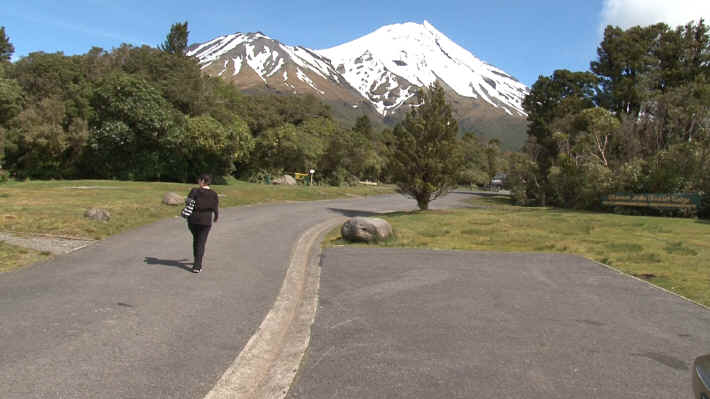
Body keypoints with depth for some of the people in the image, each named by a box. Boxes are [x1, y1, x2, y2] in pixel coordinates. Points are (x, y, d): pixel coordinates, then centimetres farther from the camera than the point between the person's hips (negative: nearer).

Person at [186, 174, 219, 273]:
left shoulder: (194, 191, -8)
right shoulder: (214, 195, -5)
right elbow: (216, 209, -3)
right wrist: (216, 217, 18)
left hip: (192, 220, 1)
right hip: (205, 222, -1)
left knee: (196, 239, 23)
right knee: (201, 243, 5)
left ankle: (197, 261, 36)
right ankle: (197, 266, -6)